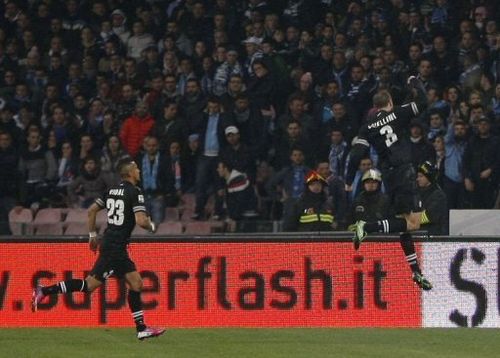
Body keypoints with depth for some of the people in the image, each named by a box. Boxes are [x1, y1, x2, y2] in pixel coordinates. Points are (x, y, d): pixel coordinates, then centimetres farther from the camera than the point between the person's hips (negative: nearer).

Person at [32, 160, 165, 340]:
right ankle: (44, 291, -8)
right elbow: (140, 220, -22)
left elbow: (92, 210, 14)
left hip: (109, 243, 9)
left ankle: (141, 329, 10)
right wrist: (151, 226, 0)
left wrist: (92, 235, 23)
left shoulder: (112, 190, 12)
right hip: (115, 246, -9)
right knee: (90, 284, -7)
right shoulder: (135, 192, -12)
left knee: (136, 283, 10)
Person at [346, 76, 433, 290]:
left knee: (404, 220, 14)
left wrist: (349, 180, 7)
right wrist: (415, 83, 12)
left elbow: (357, 153, 1)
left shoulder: (368, 126, 8)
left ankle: (416, 271, 13)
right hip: (404, 173, -6)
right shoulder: (398, 114, -3)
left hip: (389, 176, 6)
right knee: (413, 222, -11)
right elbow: (422, 103, -6)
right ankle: (368, 227, -22)